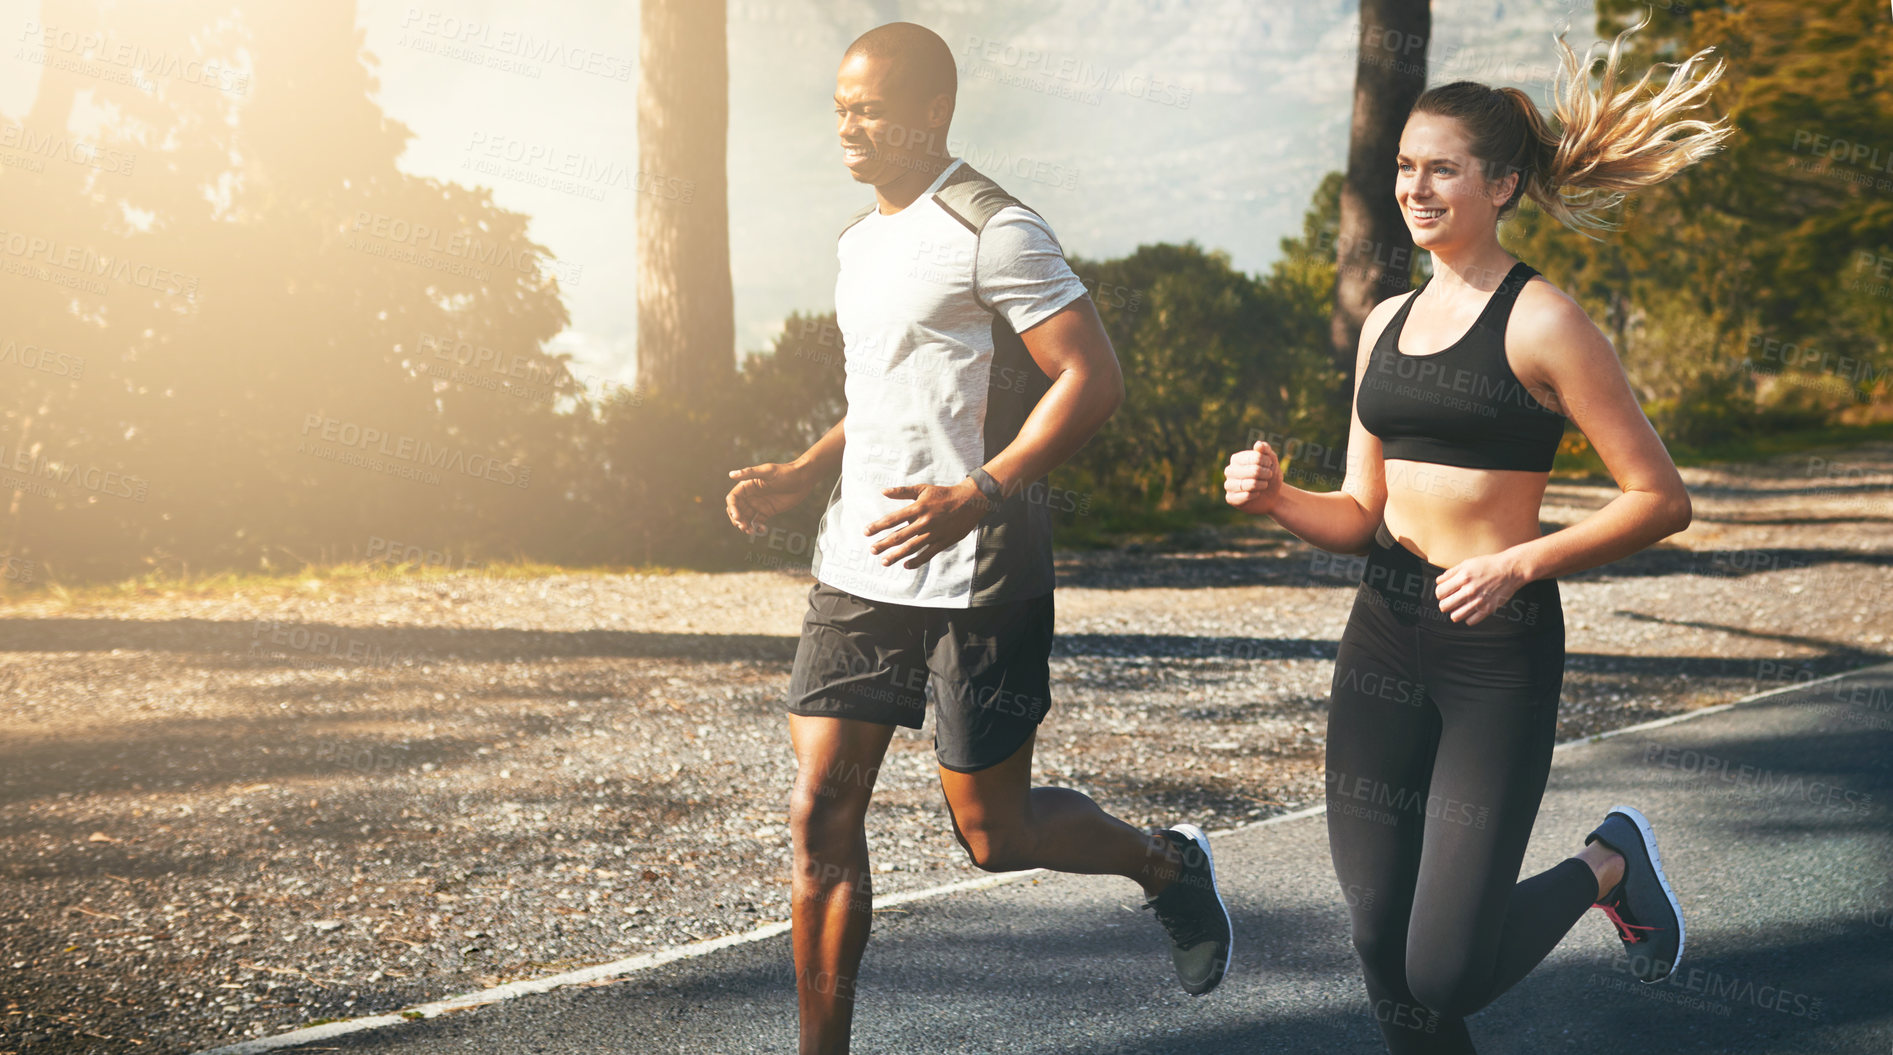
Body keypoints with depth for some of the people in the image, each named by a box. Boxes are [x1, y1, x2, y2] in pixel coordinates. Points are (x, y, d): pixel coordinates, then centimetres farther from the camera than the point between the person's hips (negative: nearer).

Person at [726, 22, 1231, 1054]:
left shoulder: (992, 232, -12)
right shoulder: (863, 238, 15)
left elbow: (1094, 377, -17)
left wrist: (977, 495, -28)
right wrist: (798, 475, 13)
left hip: (975, 582, -7)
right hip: (859, 569, 8)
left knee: (994, 834, 4)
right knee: (820, 815, 0)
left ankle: (1168, 864, 32)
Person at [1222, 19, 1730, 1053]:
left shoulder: (1541, 324, -9)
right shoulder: (1387, 323, 11)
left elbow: (1660, 499, -9)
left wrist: (1519, 564, -18)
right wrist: (1275, 496, -6)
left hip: (1498, 654, -6)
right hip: (1383, 638, 6)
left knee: (1449, 970, -6)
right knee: (1383, 944, 6)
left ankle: (1608, 867, 22)